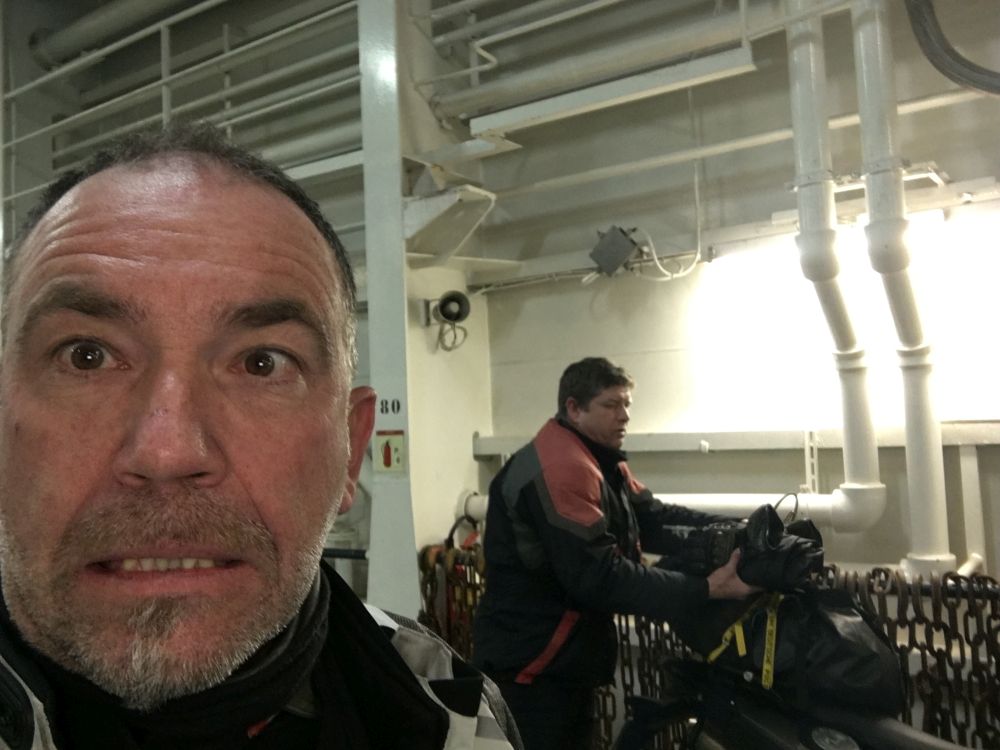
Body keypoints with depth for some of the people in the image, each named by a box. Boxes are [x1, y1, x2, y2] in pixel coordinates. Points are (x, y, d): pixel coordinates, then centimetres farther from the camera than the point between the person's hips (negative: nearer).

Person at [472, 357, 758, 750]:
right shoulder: (561, 469, -25)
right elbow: (599, 577, -31)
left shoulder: (600, 462, 11)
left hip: (567, 657, 10)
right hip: (530, 663, -10)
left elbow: (653, 518, 6)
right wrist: (705, 589, -31)